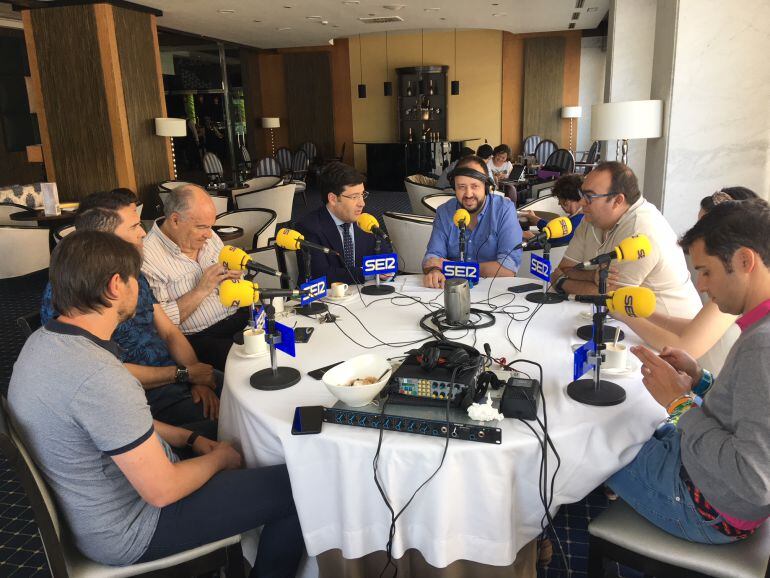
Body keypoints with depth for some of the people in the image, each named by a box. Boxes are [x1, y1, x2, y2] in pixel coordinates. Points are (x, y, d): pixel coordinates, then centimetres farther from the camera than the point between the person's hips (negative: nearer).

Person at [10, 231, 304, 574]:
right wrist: (218, 458, -8)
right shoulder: (98, 376, -34)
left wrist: (191, 439, 8)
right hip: (127, 534, -9)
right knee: (298, 487, -8)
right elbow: (162, 491, -27)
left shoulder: (42, 341, -2)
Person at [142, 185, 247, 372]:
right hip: (200, 338, -7)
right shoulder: (147, 257, -14)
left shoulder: (208, 237, 9)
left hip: (240, 315, 8)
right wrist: (200, 291, -19)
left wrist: (233, 277, 0)